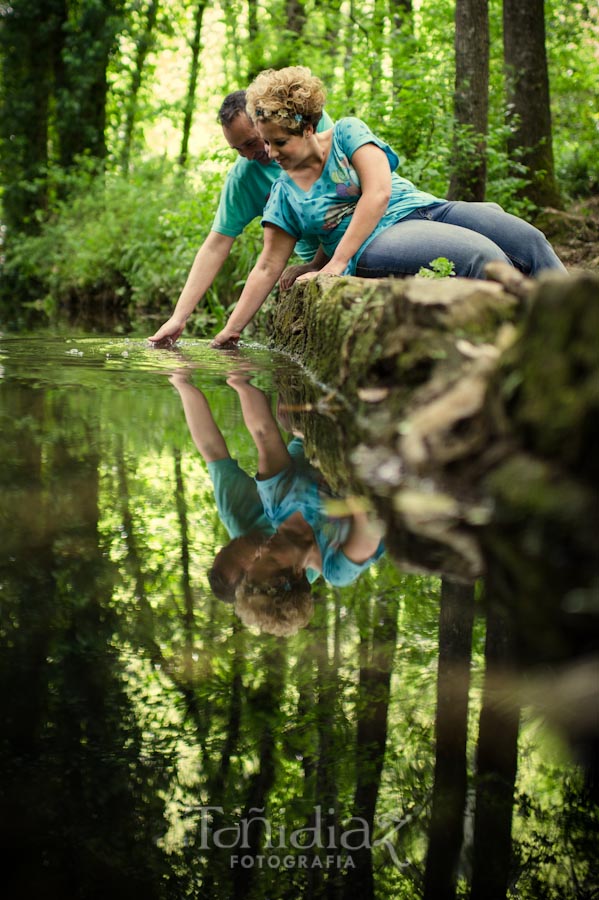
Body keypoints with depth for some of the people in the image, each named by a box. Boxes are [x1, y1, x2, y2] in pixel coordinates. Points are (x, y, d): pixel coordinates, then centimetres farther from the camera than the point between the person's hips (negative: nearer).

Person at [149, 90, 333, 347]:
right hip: (316, 254, 2)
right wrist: (178, 318, -18)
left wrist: (317, 264, -18)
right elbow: (215, 247, -10)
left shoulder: (315, 122, -15)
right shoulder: (242, 178, -10)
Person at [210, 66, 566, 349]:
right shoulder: (284, 193, 10)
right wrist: (230, 331, 8)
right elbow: (268, 268, 13)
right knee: (482, 255, -31)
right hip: (377, 244, -2)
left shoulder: (346, 132, 5)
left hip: (426, 208, 2)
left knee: (528, 239, -21)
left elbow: (378, 193, -8)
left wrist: (336, 264, -14)